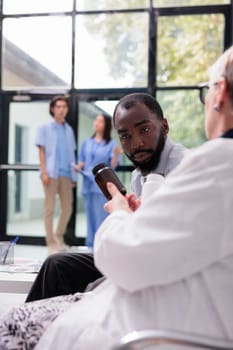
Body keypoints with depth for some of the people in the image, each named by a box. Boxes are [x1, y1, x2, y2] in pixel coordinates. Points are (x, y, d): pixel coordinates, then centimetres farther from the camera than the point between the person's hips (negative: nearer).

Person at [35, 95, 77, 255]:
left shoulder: (69, 129, 15)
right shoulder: (45, 128, 5)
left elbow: (71, 153, 13)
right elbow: (42, 151, -1)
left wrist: (74, 174, 6)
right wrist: (44, 171, -11)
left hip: (66, 173, 4)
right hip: (51, 173, -4)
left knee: (67, 207, 6)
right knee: (50, 208, 0)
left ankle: (59, 237, 25)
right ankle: (51, 242, 7)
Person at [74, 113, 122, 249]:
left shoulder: (111, 143, -1)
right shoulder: (87, 142, 11)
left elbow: (113, 165, -6)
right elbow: (82, 161, 16)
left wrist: (115, 155, -24)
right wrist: (78, 167, -4)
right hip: (88, 184, 4)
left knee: (102, 216, -5)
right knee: (91, 215, 10)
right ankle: (91, 245, 19)